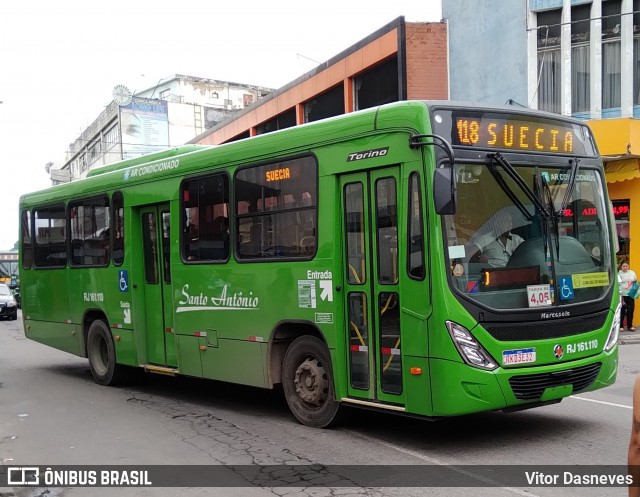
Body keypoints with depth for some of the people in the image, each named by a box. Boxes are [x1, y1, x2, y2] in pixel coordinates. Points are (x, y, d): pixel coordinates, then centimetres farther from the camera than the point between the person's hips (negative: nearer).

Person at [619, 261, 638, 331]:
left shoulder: (632, 272, 10)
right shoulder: (619, 274, -3)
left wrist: (635, 281, -6)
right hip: (622, 295, -4)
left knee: (630, 310, 5)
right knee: (622, 311, -1)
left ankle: (630, 326, 15)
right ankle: (621, 326, 6)